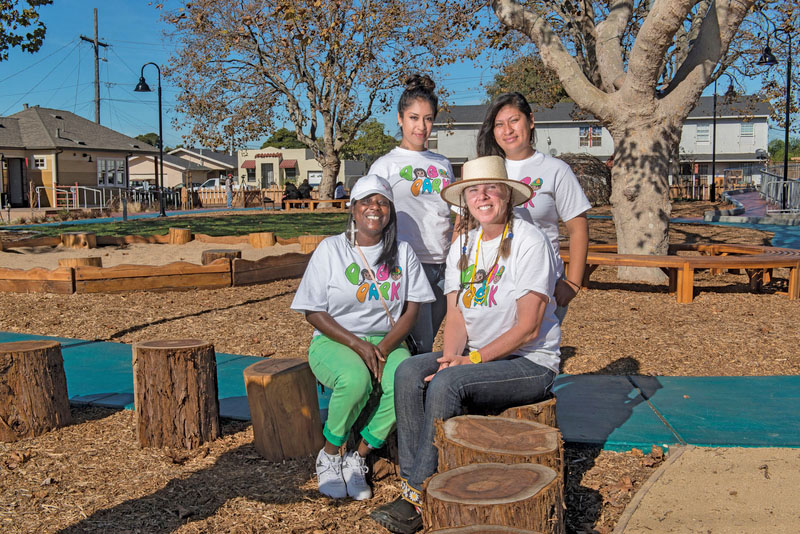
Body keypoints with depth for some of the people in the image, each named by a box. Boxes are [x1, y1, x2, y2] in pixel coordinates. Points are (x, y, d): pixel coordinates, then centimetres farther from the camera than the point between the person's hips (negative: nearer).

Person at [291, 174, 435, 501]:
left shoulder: (402, 253, 10)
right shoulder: (331, 249, 2)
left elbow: (411, 309, 3)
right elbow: (313, 312, -3)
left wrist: (384, 346, -15)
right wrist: (357, 345, -15)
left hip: (387, 342, 3)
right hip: (334, 341, -2)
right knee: (355, 379, -36)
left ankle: (357, 459, -13)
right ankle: (329, 456, -10)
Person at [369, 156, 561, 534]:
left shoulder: (529, 241, -12)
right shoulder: (463, 242, 9)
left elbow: (527, 328, -16)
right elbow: (456, 315, 6)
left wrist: (472, 359, -19)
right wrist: (451, 355, -13)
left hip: (530, 362, -6)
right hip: (475, 355, 6)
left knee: (446, 383, -29)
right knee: (409, 371, -18)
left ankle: (419, 496, -18)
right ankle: (412, 479, -16)